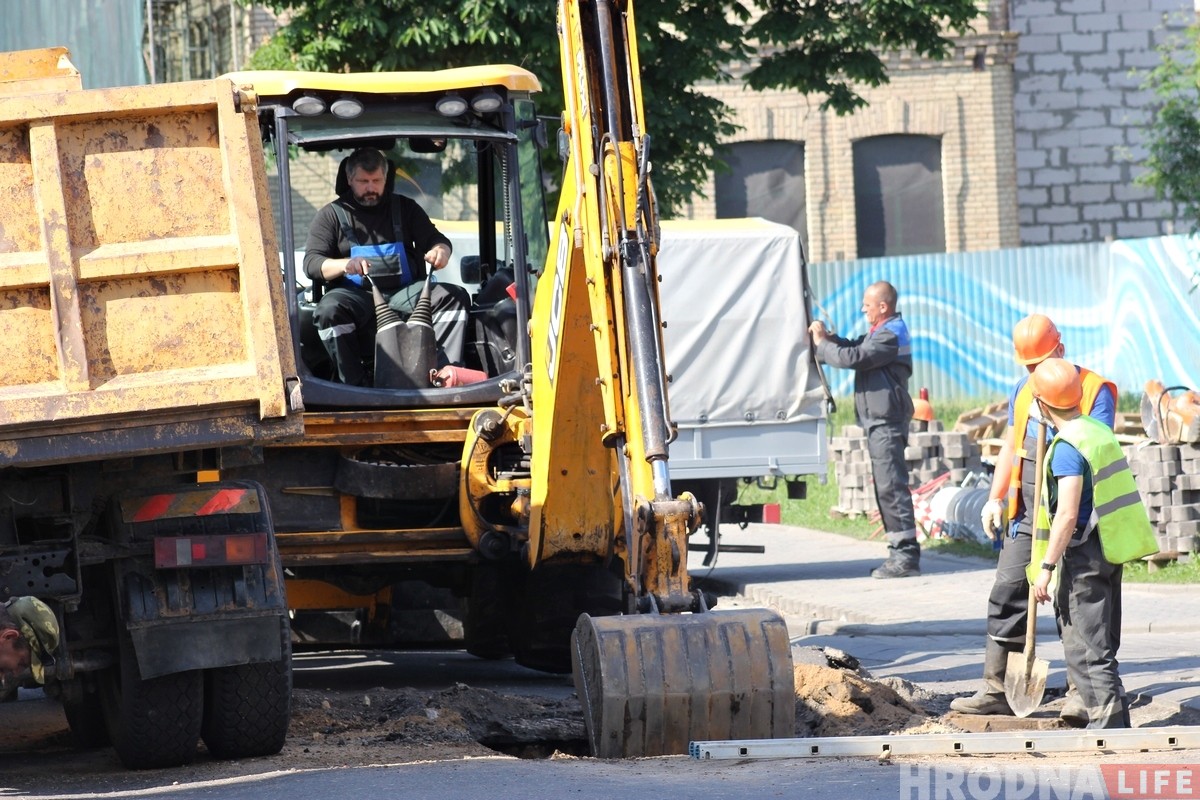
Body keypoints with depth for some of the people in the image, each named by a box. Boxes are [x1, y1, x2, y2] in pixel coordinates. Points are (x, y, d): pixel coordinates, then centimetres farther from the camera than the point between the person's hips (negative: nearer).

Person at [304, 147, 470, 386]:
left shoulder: (405, 208, 19)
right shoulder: (331, 216, 11)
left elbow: (435, 239, 13)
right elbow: (312, 264, -1)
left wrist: (440, 250, -14)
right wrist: (345, 265, -24)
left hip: (403, 293, 3)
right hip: (356, 294, -3)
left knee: (455, 297, -21)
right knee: (329, 309, -36)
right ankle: (355, 384, -35)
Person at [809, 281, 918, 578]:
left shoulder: (890, 335, -15)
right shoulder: (882, 332, 20)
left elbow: (853, 358, -22)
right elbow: (854, 347, 19)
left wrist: (821, 344, -8)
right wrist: (827, 337, 1)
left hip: (886, 423, -11)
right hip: (879, 422, 11)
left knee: (891, 487, -13)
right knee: (886, 488, 12)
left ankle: (907, 555, -15)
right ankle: (901, 553, 16)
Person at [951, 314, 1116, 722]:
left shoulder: (1094, 390, -4)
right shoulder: (1022, 391, 14)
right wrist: (995, 498, 11)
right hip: (1027, 515, 6)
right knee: (1007, 593, 3)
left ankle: (1081, 693, 1)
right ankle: (997, 690, 6)